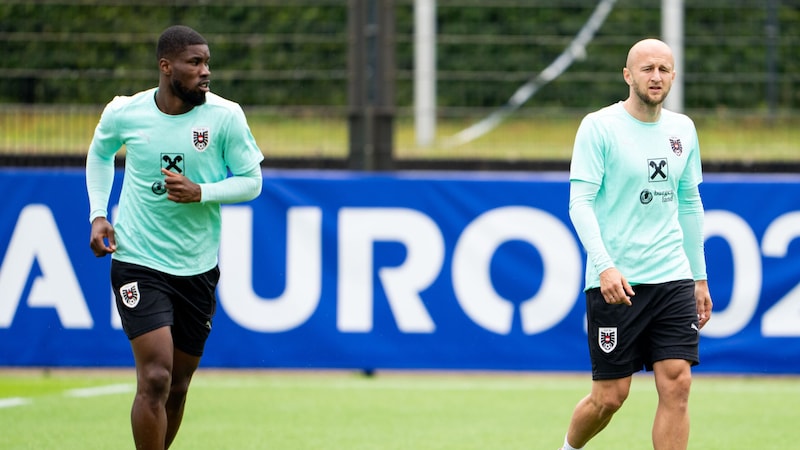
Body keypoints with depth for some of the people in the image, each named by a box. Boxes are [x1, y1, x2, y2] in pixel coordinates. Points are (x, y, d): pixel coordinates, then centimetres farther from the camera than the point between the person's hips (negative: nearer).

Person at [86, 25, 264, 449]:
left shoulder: (225, 116, -7)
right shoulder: (124, 113, -5)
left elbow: (251, 180, 0)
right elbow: (100, 153, 17)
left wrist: (200, 192, -18)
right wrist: (98, 215, 6)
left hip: (198, 268, 2)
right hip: (137, 261, -2)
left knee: (177, 386, 11)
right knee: (155, 379, -16)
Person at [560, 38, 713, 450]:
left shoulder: (682, 129, 11)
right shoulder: (598, 127, -6)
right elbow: (580, 202, -11)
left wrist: (700, 277, 19)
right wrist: (603, 265, -24)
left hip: (673, 278, 4)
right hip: (615, 283, -4)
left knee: (677, 386, -8)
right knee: (610, 396, 1)